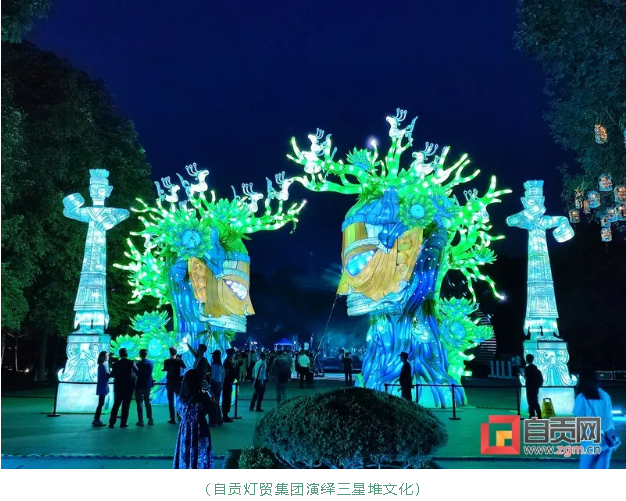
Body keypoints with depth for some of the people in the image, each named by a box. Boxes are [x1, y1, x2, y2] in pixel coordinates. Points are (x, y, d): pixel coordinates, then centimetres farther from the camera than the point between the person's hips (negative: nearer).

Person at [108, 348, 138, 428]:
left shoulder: (116, 364, -8)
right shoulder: (131, 363, -10)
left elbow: (112, 375, 2)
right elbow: (136, 371, 6)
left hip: (118, 387, 1)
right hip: (129, 386, -1)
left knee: (116, 405, 10)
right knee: (126, 405, 4)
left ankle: (111, 423, 8)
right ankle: (123, 423, 4)